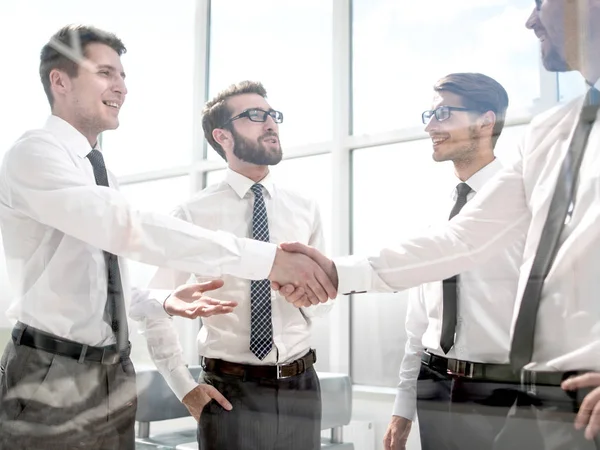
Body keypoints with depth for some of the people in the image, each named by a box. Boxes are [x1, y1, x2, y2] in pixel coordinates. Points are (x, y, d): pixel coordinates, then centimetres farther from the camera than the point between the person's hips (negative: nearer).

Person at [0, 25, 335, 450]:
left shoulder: (97, 170, 14)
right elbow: (132, 229, -30)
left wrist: (167, 301, 1)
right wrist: (266, 258, -34)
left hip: (114, 374, 8)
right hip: (53, 381, -8)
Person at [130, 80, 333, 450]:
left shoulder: (305, 209, 4)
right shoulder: (195, 214, -6)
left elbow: (322, 303, 6)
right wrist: (184, 387, -5)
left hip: (299, 388, 4)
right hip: (230, 392, -3)